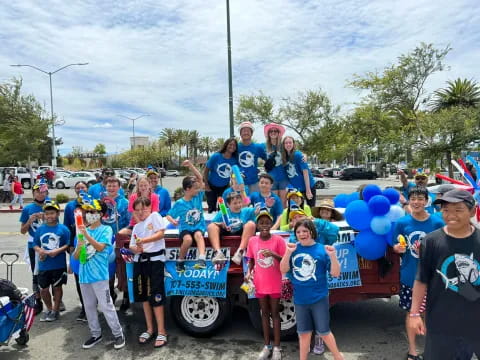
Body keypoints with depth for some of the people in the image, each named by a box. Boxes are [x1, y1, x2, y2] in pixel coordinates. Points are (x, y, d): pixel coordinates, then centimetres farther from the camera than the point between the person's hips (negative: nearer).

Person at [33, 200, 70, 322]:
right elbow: (35, 244, 8)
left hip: (59, 265, -3)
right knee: (43, 289, 12)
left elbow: (68, 245, -8)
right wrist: (39, 250, -12)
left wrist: (58, 250, -22)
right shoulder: (40, 229, 3)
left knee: (57, 287, 10)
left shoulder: (63, 229, -7)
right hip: (43, 265, 4)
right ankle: (49, 309, 34)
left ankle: (55, 310, 27)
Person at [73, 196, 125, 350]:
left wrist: (87, 235, -32)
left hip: (99, 275, -6)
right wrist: (79, 247, -13)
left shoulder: (106, 229, -5)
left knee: (106, 306, -3)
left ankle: (118, 334, 10)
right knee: (89, 307, 15)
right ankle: (95, 334, 30)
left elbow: (100, 247, -21)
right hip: (84, 275, 6)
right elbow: (76, 256, 9)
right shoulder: (83, 230, 8)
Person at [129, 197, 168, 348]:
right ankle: (149, 329, 24)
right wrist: (136, 249, -9)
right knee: (144, 296, 11)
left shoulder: (155, 216, 2)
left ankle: (161, 332, 2)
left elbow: (161, 233, -12)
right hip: (140, 260, 7)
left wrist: (144, 240, -20)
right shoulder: (136, 226, 20)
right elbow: (132, 246, 14)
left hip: (155, 259, -7)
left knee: (156, 296, -6)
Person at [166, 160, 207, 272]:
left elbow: (200, 178, 0)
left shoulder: (198, 197, 2)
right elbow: (168, 215, 3)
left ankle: (202, 259, -47)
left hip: (198, 227, 2)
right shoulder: (179, 203, -3)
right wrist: (173, 220, -21)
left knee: (198, 235, -33)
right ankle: (180, 261, -8)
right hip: (185, 228, -1)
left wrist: (190, 165, -5)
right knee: (188, 239, -32)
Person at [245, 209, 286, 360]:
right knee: (265, 313, 14)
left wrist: (274, 254, -26)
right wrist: (248, 272, -8)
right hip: (260, 284, 3)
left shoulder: (278, 240, -11)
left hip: (274, 284, -2)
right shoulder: (252, 241, -3)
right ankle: (267, 346, 26)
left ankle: (277, 347, 19)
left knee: (275, 313, 9)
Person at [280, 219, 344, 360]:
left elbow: (335, 274, -10)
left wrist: (333, 256, -26)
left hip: (319, 298, -2)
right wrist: (288, 253, -22)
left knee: (323, 331, 11)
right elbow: (283, 270, -7)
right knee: (304, 332, 17)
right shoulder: (294, 248, -2)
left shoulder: (322, 249, -9)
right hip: (299, 299, 3)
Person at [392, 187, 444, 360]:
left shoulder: (437, 223, -7)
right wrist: (398, 248, -20)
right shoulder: (402, 222, -5)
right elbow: (396, 247, 2)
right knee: (411, 311, 12)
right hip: (409, 276, 1)